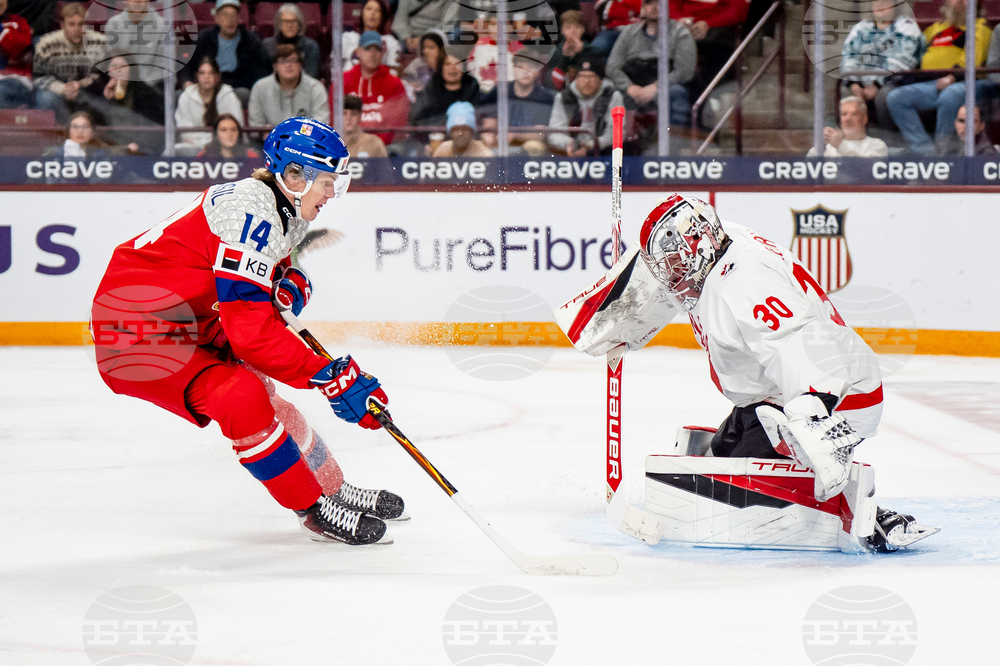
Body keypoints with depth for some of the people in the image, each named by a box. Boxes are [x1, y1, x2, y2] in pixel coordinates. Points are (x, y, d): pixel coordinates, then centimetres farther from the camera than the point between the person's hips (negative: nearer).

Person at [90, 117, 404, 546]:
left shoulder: (283, 211, 5)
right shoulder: (251, 214, -27)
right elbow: (251, 331, -33)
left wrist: (288, 286, -3)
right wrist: (328, 375, -31)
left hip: (189, 325, 11)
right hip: (133, 329, -11)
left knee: (265, 395, 18)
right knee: (241, 398, -25)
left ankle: (334, 492, 36)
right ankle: (315, 511, -13)